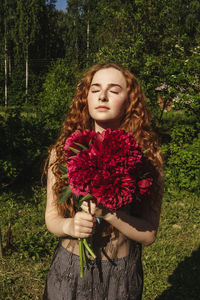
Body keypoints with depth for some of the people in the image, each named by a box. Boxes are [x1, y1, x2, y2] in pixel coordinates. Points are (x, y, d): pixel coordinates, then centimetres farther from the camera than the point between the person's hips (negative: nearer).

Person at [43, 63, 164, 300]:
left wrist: (108, 213, -27)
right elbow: (51, 217, -2)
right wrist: (68, 225, -22)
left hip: (121, 274, 0)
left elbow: (149, 234, -12)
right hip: (68, 269, 1)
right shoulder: (63, 151, -9)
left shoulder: (148, 155, -13)